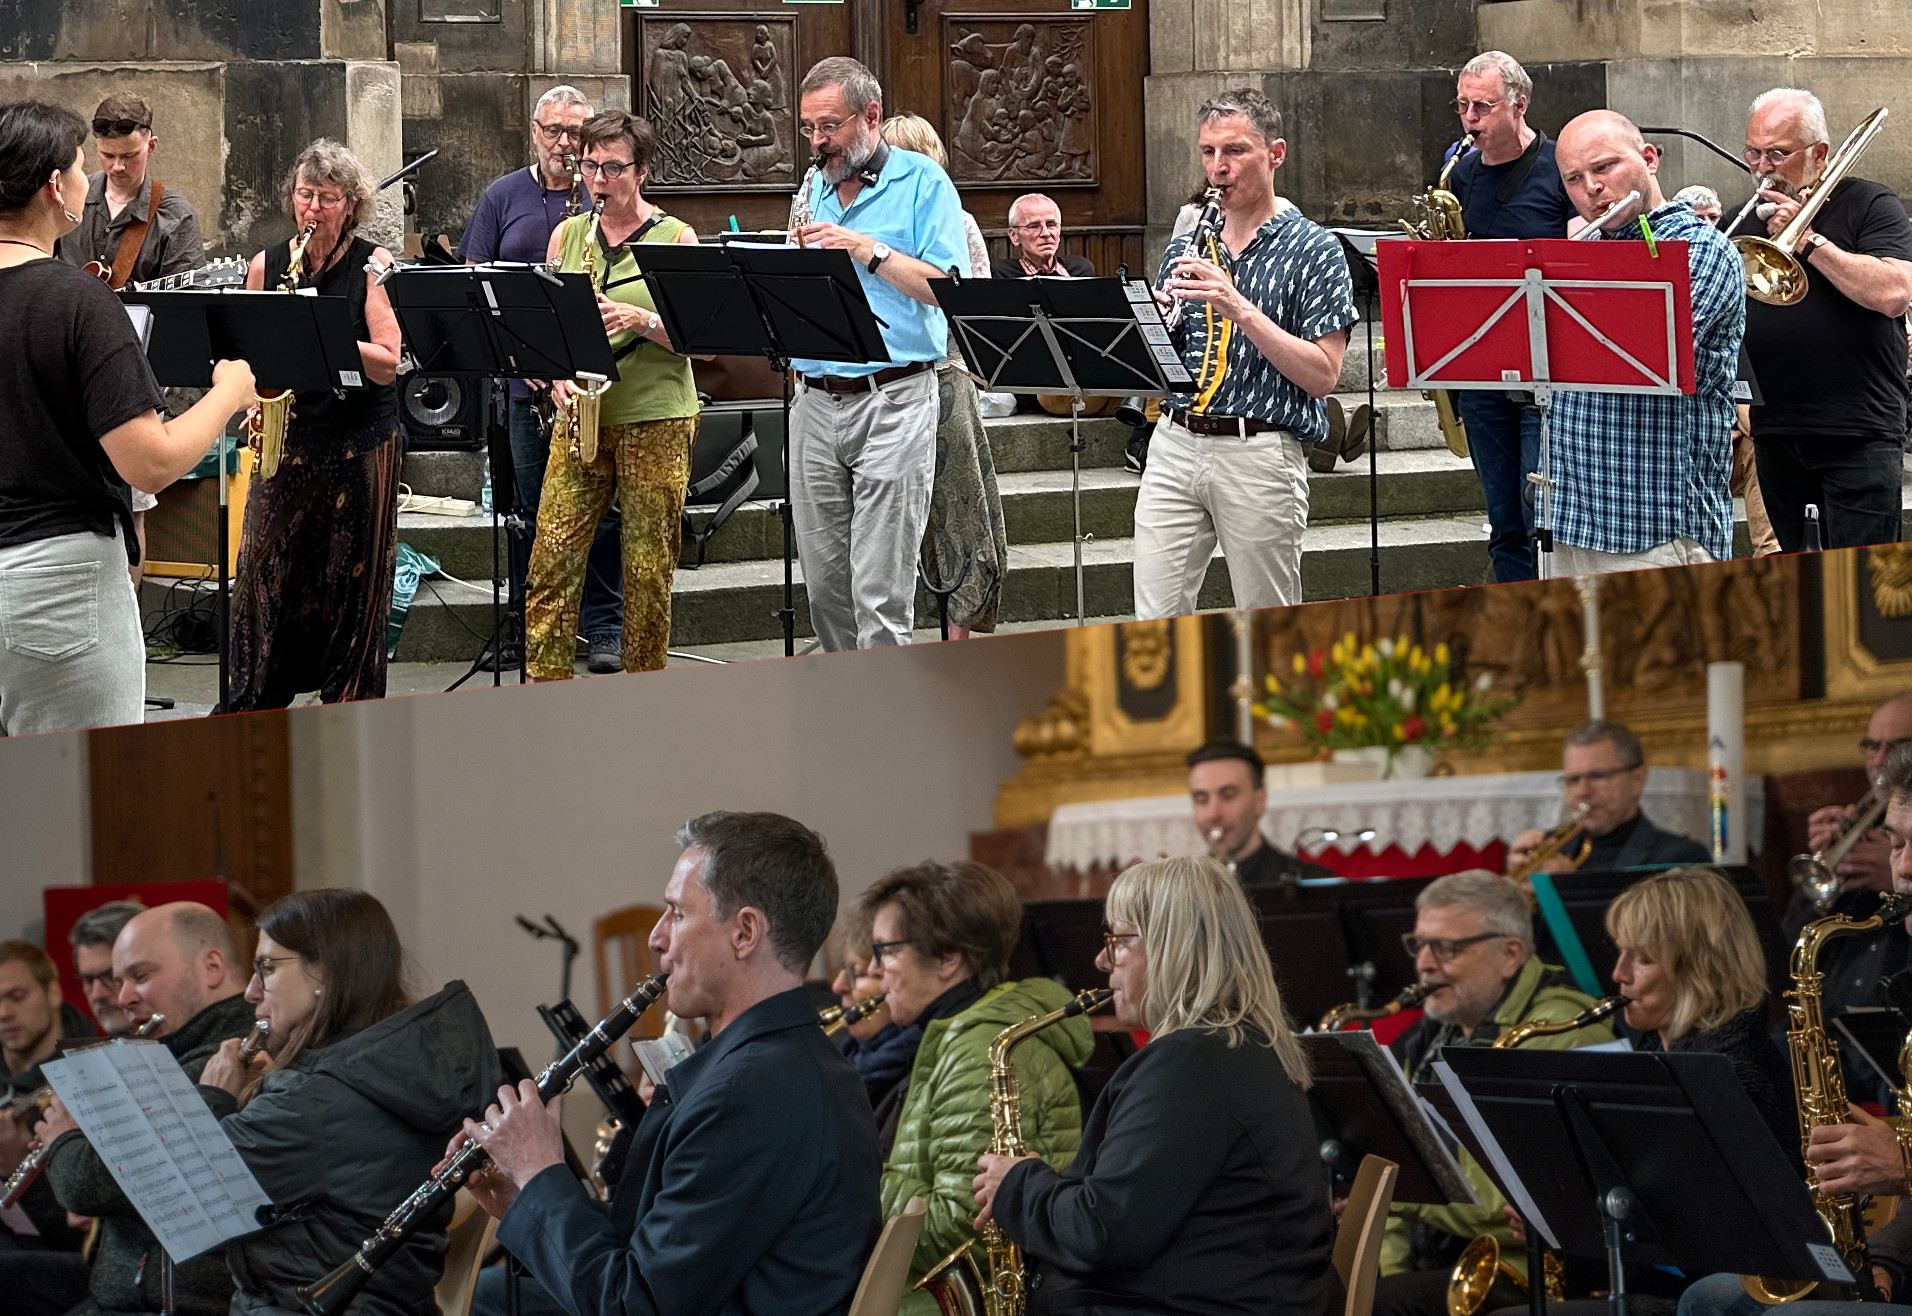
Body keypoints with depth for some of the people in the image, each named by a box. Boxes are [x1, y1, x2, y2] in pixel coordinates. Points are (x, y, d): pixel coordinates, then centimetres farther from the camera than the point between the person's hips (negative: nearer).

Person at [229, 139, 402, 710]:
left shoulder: (373, 266, -2)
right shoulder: (266, 266, 8)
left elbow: (387, 363, -11)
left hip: (361, 445, -3)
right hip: (285, 441, 3)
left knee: (351, 586, 0)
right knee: (263, 578, 0)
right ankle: (252, 708, 10)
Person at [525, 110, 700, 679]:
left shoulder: (675, 238, 1)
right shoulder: (568, 235, 12)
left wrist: (641, 320, -19)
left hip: (656, 420, -3)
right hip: (582, 417, 3)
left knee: (649, 569, -2)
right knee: (552, 557, -4)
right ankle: (544, 690, -2)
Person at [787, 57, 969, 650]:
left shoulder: (922, 183, -1)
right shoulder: (813, 191, 16)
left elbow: (949, 288, -10)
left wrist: (869, 251, -15)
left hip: (893, 399, -6)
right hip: (816, 404, 6)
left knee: (879, 593, -10)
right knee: (825, 588, 8)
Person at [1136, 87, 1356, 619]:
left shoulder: (1314, 250, -2)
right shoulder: (1187, 247, 14)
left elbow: (1322, 375, -11)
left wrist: (1239, 307, -19)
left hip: (1260, 454, -4)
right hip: (1175, 445, 4)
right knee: (1155, 620, -3)